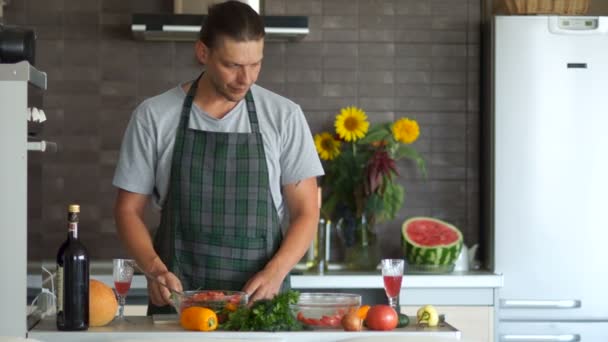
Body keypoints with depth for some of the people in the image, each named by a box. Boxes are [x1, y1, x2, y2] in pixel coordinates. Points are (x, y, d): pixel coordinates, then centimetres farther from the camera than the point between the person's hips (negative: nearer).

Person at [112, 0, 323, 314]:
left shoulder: (284, 116, 2)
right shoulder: (153, 116, 2)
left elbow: (305, 212, 3)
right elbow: (129, 209, 7)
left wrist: (275, 272, -14)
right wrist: (155, 268, -11)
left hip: (261, 300, 0)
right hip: (177, 299, 0)